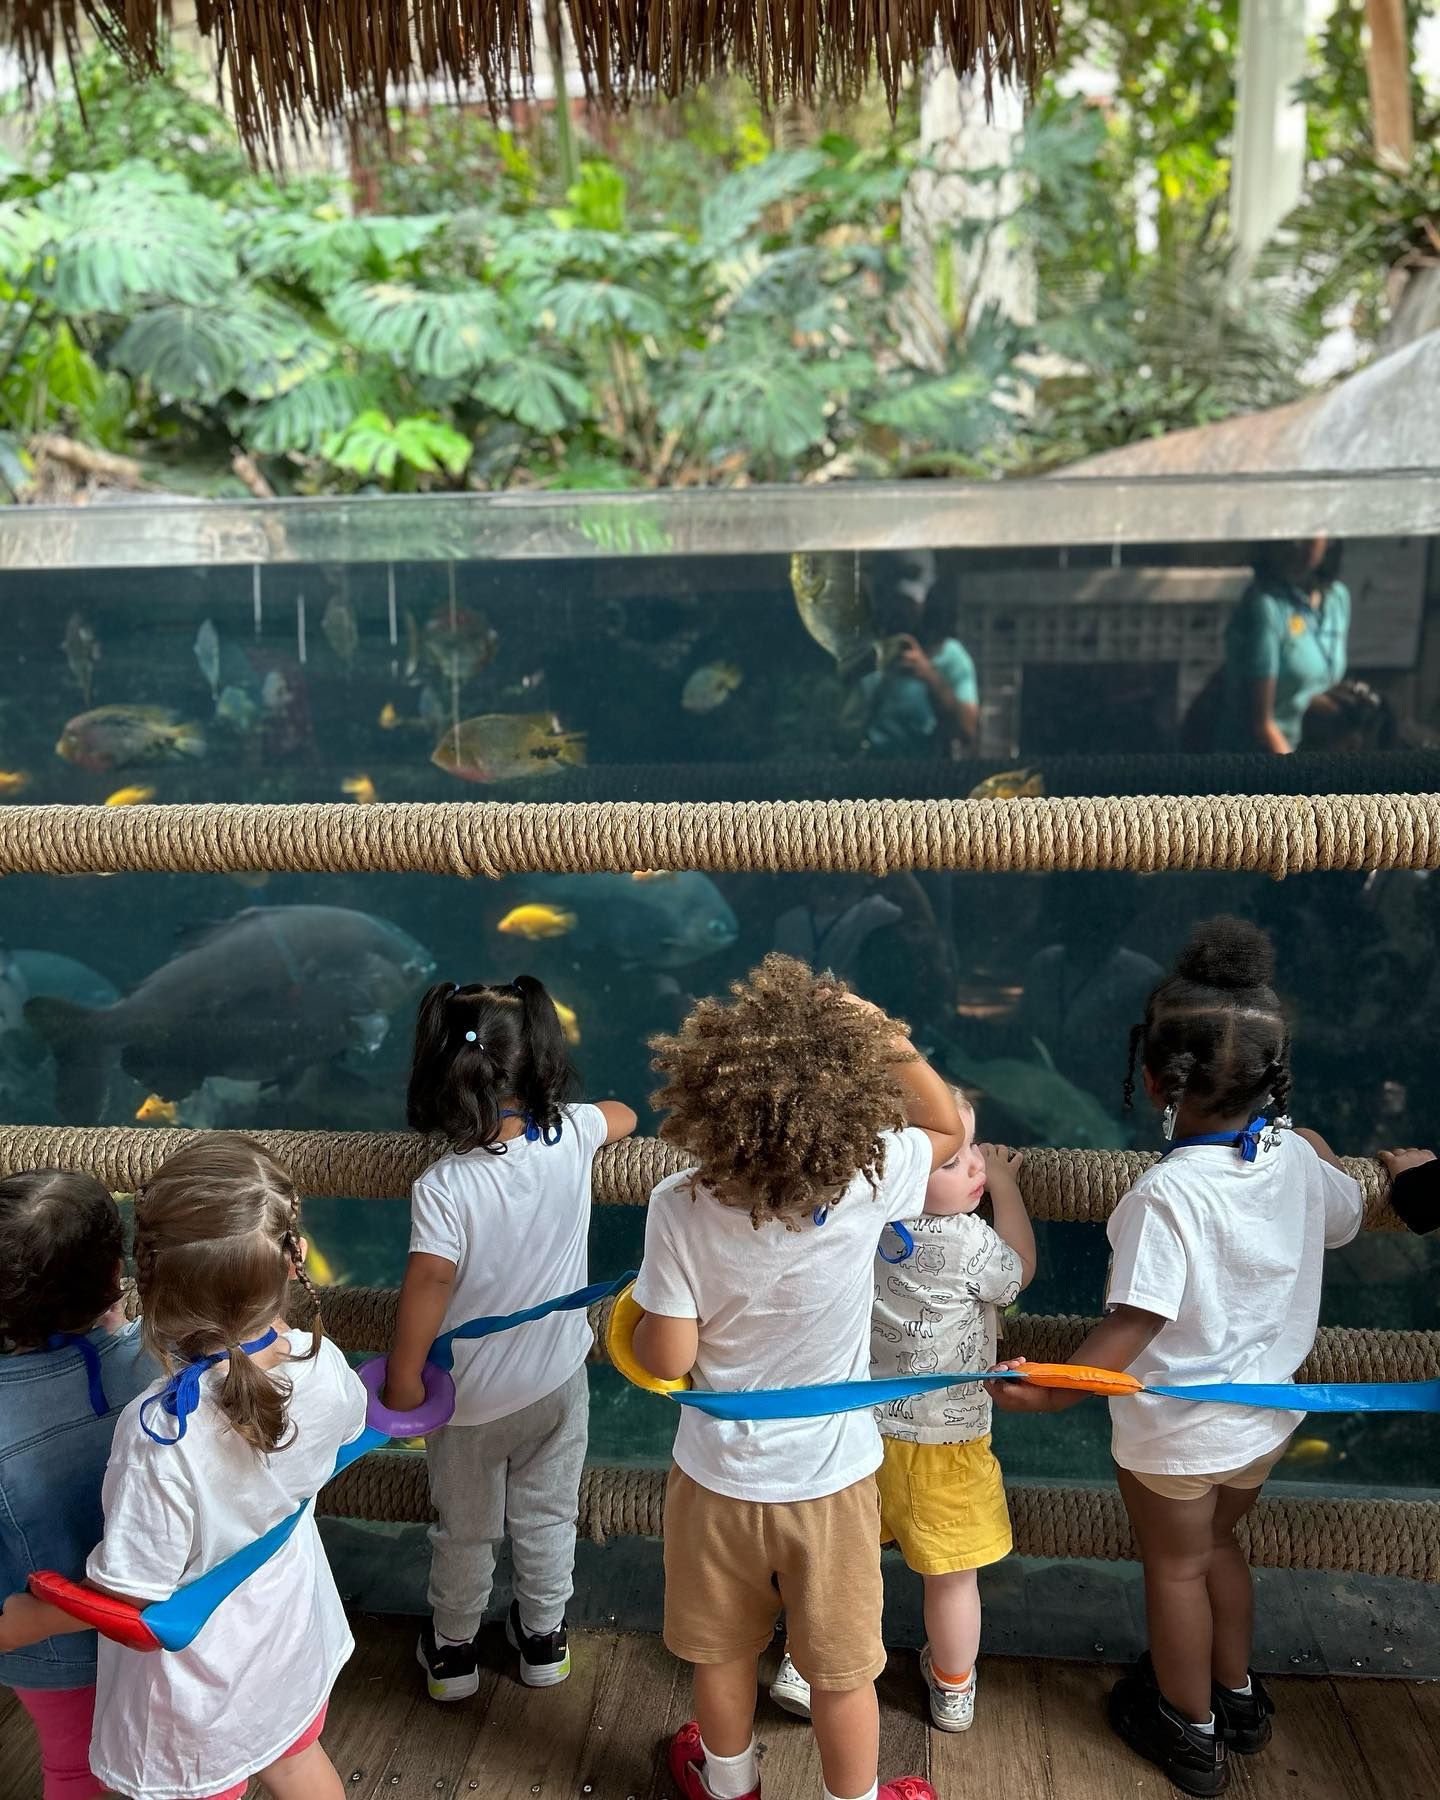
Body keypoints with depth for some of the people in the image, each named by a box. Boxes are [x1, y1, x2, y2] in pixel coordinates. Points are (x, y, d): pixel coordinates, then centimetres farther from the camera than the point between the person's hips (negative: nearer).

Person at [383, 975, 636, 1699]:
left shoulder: (441, 1187, -27)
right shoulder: (571, 1138, -16)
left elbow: (430, 1280, -31)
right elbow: (622, 1116, 6)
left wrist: (402, 1377, -18)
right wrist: (554, 1106, 21)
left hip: (471, 1395, -2)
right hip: (559, 1378, 3)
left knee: (465, 1532, 21)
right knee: (547, 1518, 24)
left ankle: (452, 1650, 42)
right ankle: (543, 1637, 42)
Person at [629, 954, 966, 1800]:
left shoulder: (680, 1208, -27)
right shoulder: (870, 1178, -25)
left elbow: (669, 1359, -17)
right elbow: (947, 1127, -2)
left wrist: (638, 1323, 3)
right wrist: (888, 1038, -9)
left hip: (719, 1477, 1)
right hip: (832, 1478, -1)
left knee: (723, 1652, 27)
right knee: (843, 1669, 22)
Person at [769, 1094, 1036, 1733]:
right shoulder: (970, 1244, -28)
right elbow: (1020, 1272, -6)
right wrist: (1004, 1184, -2)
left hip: (862, 1425, 4)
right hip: (941, 1441, -4)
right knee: (952, 1577, 20)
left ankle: (802, 1664, 36)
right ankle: (953, 1691, 39)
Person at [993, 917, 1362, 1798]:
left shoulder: (1167, 1194, -31)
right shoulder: (1297, 1158, -12)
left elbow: (1135, 1323, -33)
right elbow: (1345, 1217, 11)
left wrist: (1053, 1391, -37)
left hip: (1176, 1427, -6)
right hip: (1266, 1414, 6)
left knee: (1176, 1569, 18)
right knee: (1218, 1543, 30)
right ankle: (1239, 1698, 48)